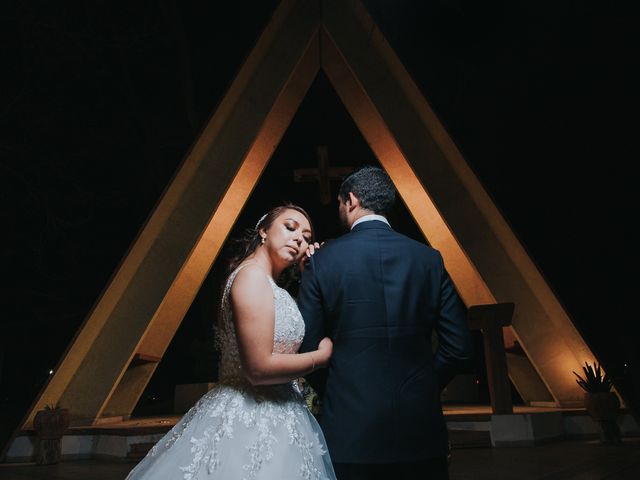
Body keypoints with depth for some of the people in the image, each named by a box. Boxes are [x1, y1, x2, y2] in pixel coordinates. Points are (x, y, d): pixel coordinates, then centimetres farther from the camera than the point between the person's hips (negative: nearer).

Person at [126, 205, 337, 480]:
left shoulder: (266, 281, 12)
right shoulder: (252, 275, -18)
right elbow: (259, 367, -24)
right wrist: (322, 356, -11)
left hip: (271, 415, 10)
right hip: (253, 420, -10)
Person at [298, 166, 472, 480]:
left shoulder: (323, 260, -8)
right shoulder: (429, 258, -1)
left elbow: (307, 347, -6)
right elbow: (458, 346, -1)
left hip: (351, 429, -2)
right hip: (420, 429, 2)